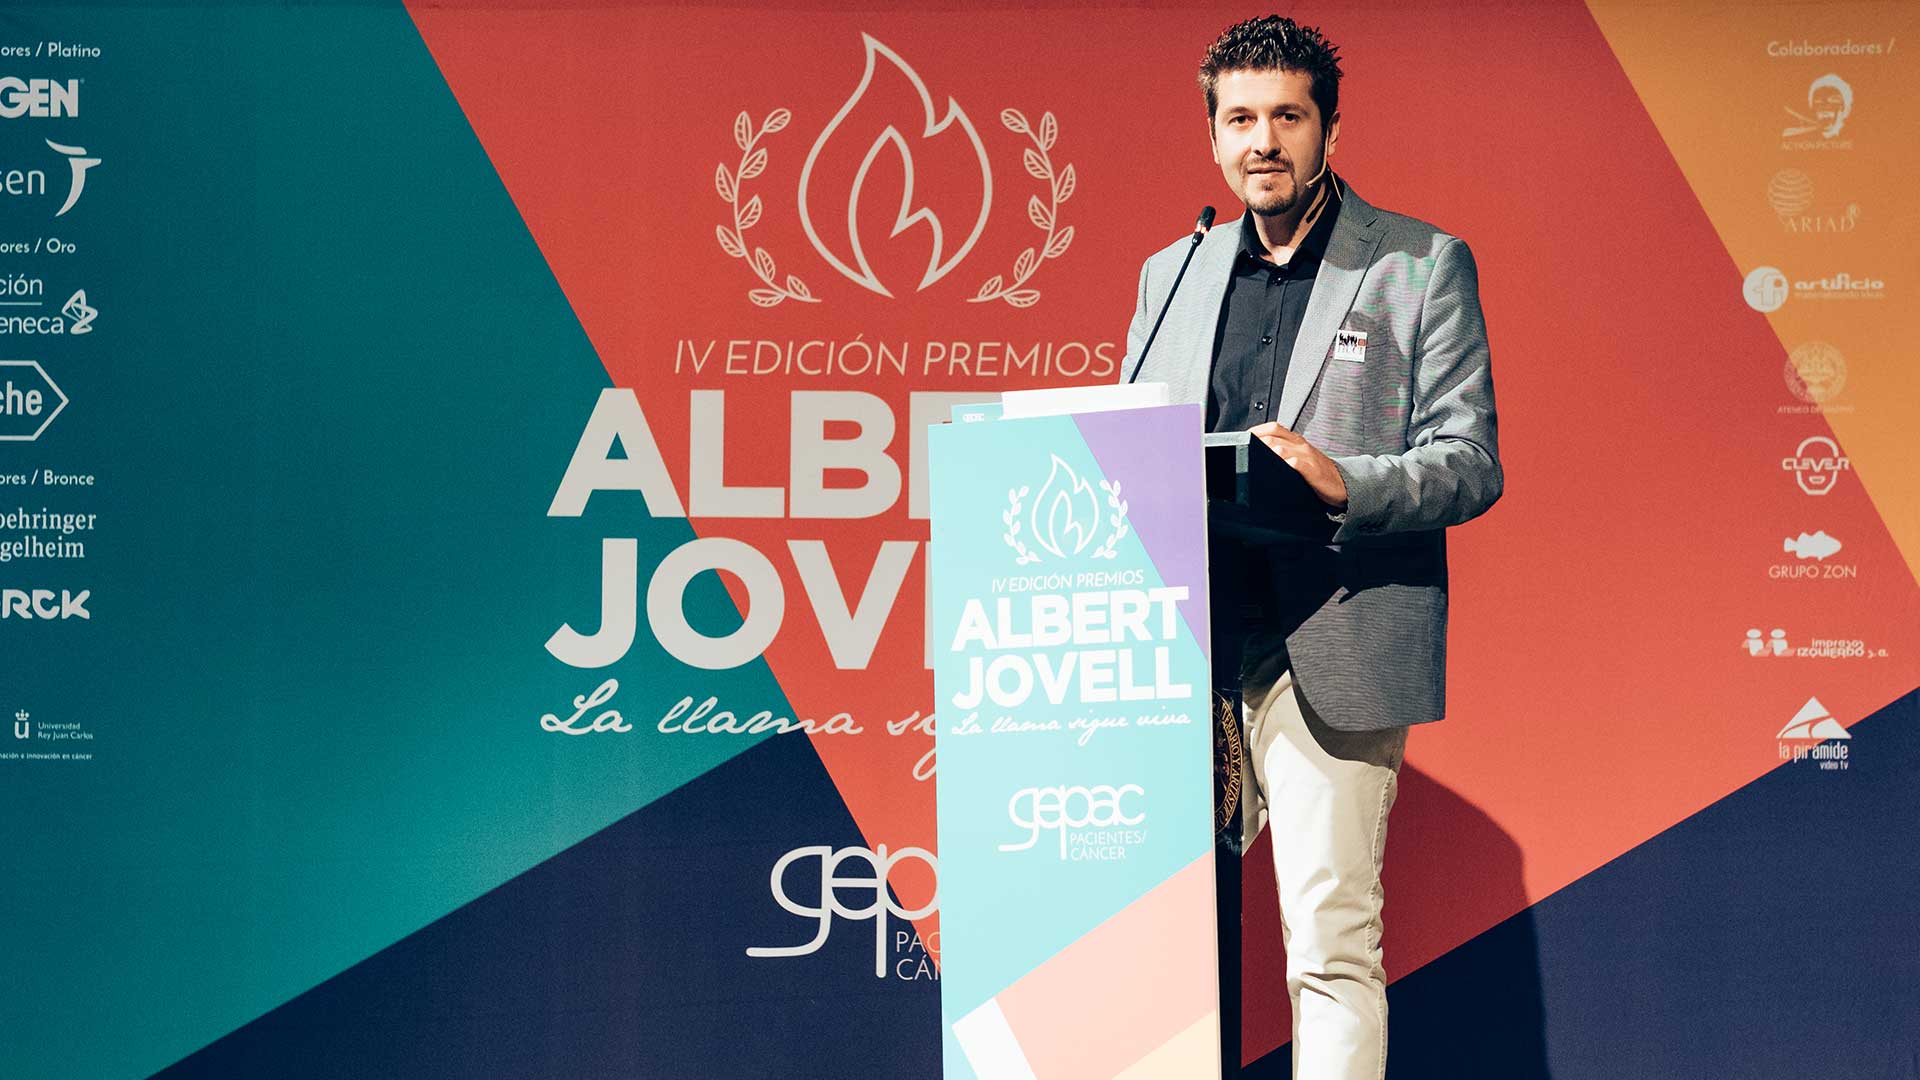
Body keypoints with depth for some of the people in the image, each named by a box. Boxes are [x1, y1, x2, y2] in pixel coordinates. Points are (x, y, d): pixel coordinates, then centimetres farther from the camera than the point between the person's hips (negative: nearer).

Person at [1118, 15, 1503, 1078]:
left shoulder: (1423, 265, 5)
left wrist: (1343, 482, -20)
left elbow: (1472, 462, -2)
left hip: (1329, 650, -4)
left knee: (1330, 944, -5)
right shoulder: (1170, 274, 18)